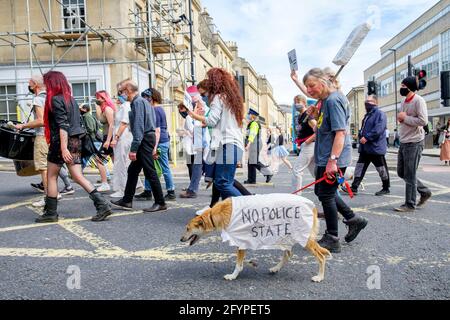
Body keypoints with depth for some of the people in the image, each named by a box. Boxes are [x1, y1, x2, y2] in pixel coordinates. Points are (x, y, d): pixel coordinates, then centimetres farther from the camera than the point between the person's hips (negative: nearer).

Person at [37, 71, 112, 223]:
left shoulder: (55, 99, -9)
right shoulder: (71, 99, 15)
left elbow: (62, 125, -19)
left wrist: (63, 148, -24)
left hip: (61, 142, -7)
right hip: (75, 141, 7)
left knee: (51, 176, 7)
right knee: (78, 176, 4)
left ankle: (51, 213, 15)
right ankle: (102, 205, -6)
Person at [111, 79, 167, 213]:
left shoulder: (137, 102, -12)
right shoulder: (142, 101, 18)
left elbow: (138, 126, -21)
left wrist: (133, 148, -22)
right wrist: (153, 147, 19)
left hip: (144, 140, -10)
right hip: (148, 138, 10)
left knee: (150, 172, -5)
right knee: (132, 170, 14)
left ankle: (160, 203, 2)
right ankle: (127, 201, 22)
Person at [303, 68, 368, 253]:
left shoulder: (334, 100, -16)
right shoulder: (326, 100, 15)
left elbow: (340, 132, -24)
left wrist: (333, 160, -28)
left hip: (333, 160, -10)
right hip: (324, 158, 10)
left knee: (326, 195, -2)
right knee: (320, 191, 18)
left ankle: (332, 240, 11)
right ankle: (353, 219, 27)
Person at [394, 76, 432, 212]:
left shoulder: (418, 100, -13)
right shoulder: (404, 102, 14)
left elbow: (423, 121, -21)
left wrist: (405, 118, -15)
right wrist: (400, 118, 1)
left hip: (414, 143, -9)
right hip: (403, 142, 9)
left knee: (410, 175, -4)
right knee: (401, 172, 14)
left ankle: (410, 205, 6)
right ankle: (424, 191, 29)